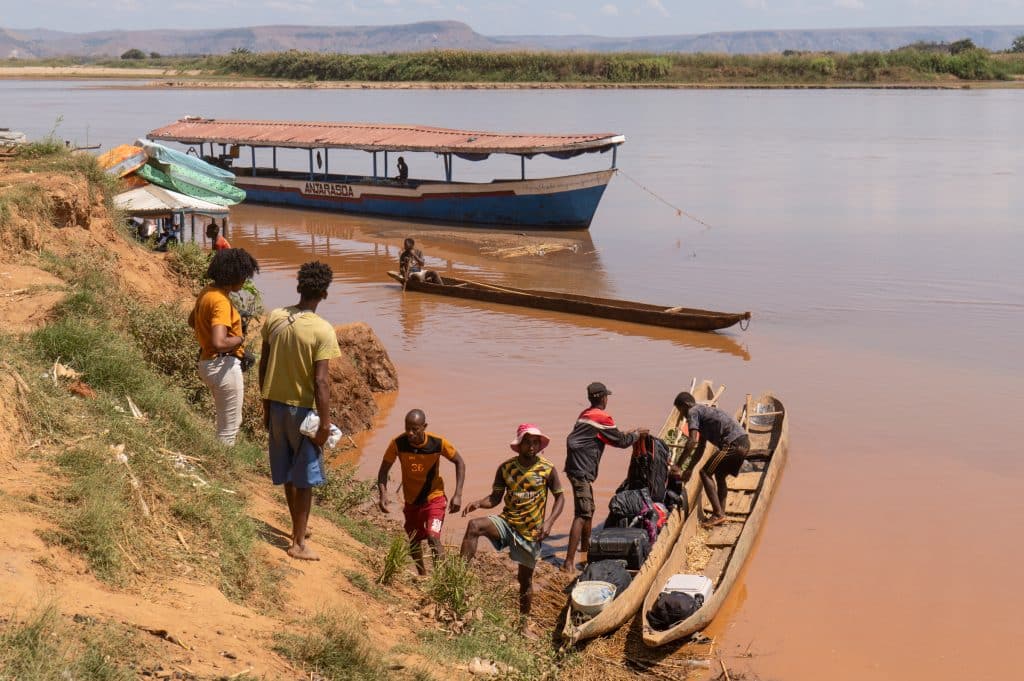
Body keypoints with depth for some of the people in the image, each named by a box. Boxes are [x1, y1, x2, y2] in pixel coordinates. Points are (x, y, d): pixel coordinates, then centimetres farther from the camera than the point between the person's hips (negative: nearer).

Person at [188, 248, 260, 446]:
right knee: (228, 430, 2)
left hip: (208, 362, 10)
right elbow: (219, 343, -34)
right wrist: (240, 339, -15)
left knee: (233, 422, 24)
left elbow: (192, 321, 26)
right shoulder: (221, 301, -23)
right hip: (224, 366, -10)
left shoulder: (207, 292, 6)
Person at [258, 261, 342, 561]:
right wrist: (325, 423, -14)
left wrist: (266, 406, 15)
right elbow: (321, 381, -21)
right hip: (302, 409, -6)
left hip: (276, 404, 6)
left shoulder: (274, 318, -2)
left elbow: (263, 366, 4)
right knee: (305, 478, 7)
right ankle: (299, 543, 12)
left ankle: (298, 527, 38)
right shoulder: (322, 330, -19)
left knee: (287, 473, 20)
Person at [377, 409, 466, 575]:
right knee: (414, 542, 18)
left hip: (434, 498, -3)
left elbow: (459, 463, -7)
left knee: (433, 537, -23)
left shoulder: (438, 443, -23)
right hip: (411, 501, 3)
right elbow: (384, 469, -9)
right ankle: (422, 575, 43)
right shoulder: (398, 443, -21)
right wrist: (383, 494, -25)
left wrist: (458, 495, -14)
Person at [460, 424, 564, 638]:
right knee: (474, 526, -28)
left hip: (531, 531, -1)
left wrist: (549, 522, -14)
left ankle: (524, 624, 26)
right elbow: (495, 497, 3)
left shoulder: (548, 469, -7)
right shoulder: (505, 468, -3)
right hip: (507, 522, 1)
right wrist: (478, 503, -19)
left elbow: (559, 497, 1)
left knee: (526, 578, 8)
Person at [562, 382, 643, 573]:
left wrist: (627, 435, 35)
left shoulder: (585, 414, 17)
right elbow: (621, 441, -2)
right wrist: (637, 434, 15)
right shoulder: (602, 418, -10)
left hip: (576, 466, 10)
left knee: (589, 509, 26)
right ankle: (569, 561, -22)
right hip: (582, 470, -10)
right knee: (582, 514, -14)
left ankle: (585, 546, 45)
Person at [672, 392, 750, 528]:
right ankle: (721, 514, 20)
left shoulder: (693, 412, 0)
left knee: (705, 472, -4)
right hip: (744, 442, 10)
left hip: (733, 444, -10)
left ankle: (717, 514, -9)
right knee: (719, 475, 23)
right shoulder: (704, 411, 29)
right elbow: (701, 447, 33)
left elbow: (692, 441, -13)